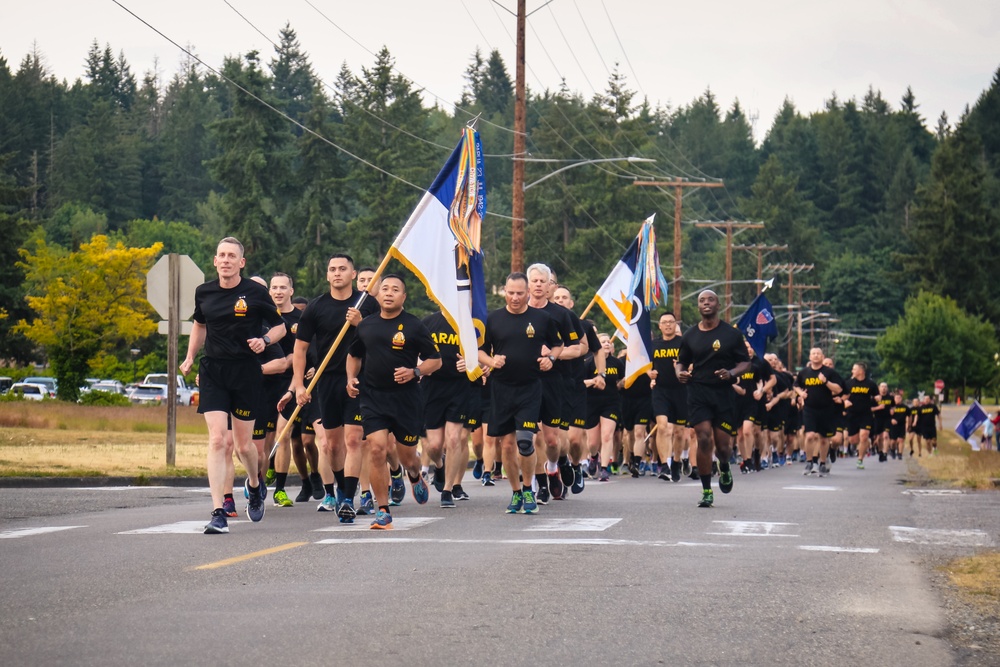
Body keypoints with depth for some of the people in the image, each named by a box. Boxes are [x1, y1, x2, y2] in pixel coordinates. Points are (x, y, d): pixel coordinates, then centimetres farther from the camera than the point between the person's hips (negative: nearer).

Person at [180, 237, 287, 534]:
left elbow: (280, 326, 5)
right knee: (217, 440, -11)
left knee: (243, 444, 7)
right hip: (212, 372, 2)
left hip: (246, 373, -2)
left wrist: (264, 340, -14)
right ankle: (218, 513, -13)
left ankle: (255, 485, 41)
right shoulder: (204, 292, 5)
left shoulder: (255, 293, -4)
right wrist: (190, 358, 15)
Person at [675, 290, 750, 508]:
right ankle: (706, 492, -4)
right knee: (704, 439, -13)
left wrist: (731, 373, -16)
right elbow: (681, 361, 19)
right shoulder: (690, 335, 8)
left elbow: (745, 363, 5)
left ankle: (724, 469, 39)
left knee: (723, 446, 1)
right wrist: (680, 373, -5)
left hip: (724, 393, 0)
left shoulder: (731, 334, 3)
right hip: (698, 393, 1)